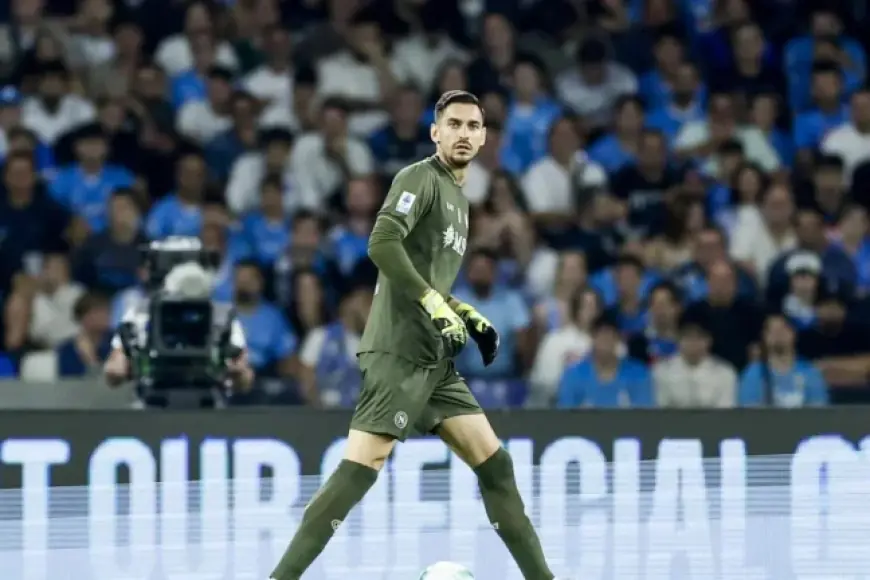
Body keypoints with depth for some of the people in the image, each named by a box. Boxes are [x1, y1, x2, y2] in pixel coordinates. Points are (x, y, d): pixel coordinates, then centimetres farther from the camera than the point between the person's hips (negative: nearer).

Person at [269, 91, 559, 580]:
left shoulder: (459, 198, 22)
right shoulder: (420, 178, -5)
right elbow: (383, 244, -21)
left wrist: (469, 318, 16)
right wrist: (435, 303, -23)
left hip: (435, 358, 9)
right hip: (399, 352, -9)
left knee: (494, 462, 7)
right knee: (362, 466, -16)